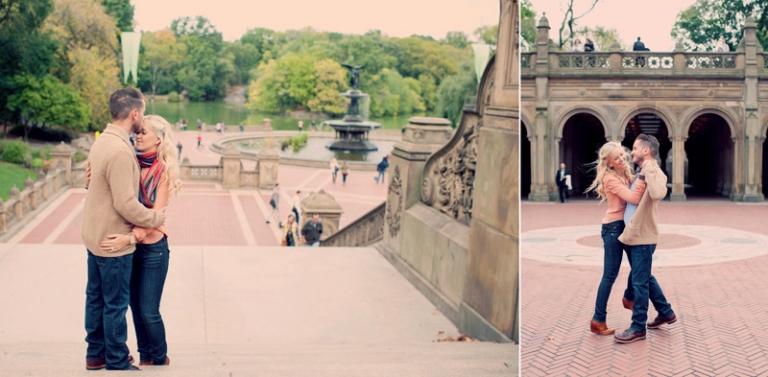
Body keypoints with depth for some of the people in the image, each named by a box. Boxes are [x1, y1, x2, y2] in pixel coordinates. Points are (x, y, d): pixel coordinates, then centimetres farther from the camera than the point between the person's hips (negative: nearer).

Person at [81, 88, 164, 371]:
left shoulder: (102, 141, 5)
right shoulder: (120, 151, -25)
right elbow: (125, 204, -26)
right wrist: (157, 218, -14)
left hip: (95, 236, 9)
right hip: (114, 241, -9)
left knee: (95, 297, 18)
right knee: (116, 304, 3)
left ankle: (95, 354, 30)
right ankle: (117, 363, 15)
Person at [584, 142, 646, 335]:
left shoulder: (626, 173, 8)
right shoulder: (610, 178, -19)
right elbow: (634, 198, -28)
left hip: (627, 225, 8)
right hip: (613, 228, -8)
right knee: (610, 275, -5)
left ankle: (629, 297, 48)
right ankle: (598, 320, 2)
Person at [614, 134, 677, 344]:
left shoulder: (655, 173, -14)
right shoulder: (641, 174, 14)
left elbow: (658, 194, -37)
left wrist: (649, 169, -31)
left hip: (643, 237, -10)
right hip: (633, 236, 10)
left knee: (640, 282, -3)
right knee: (645, 278, 20)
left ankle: (638, 328, 5)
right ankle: (666, 312, 35)